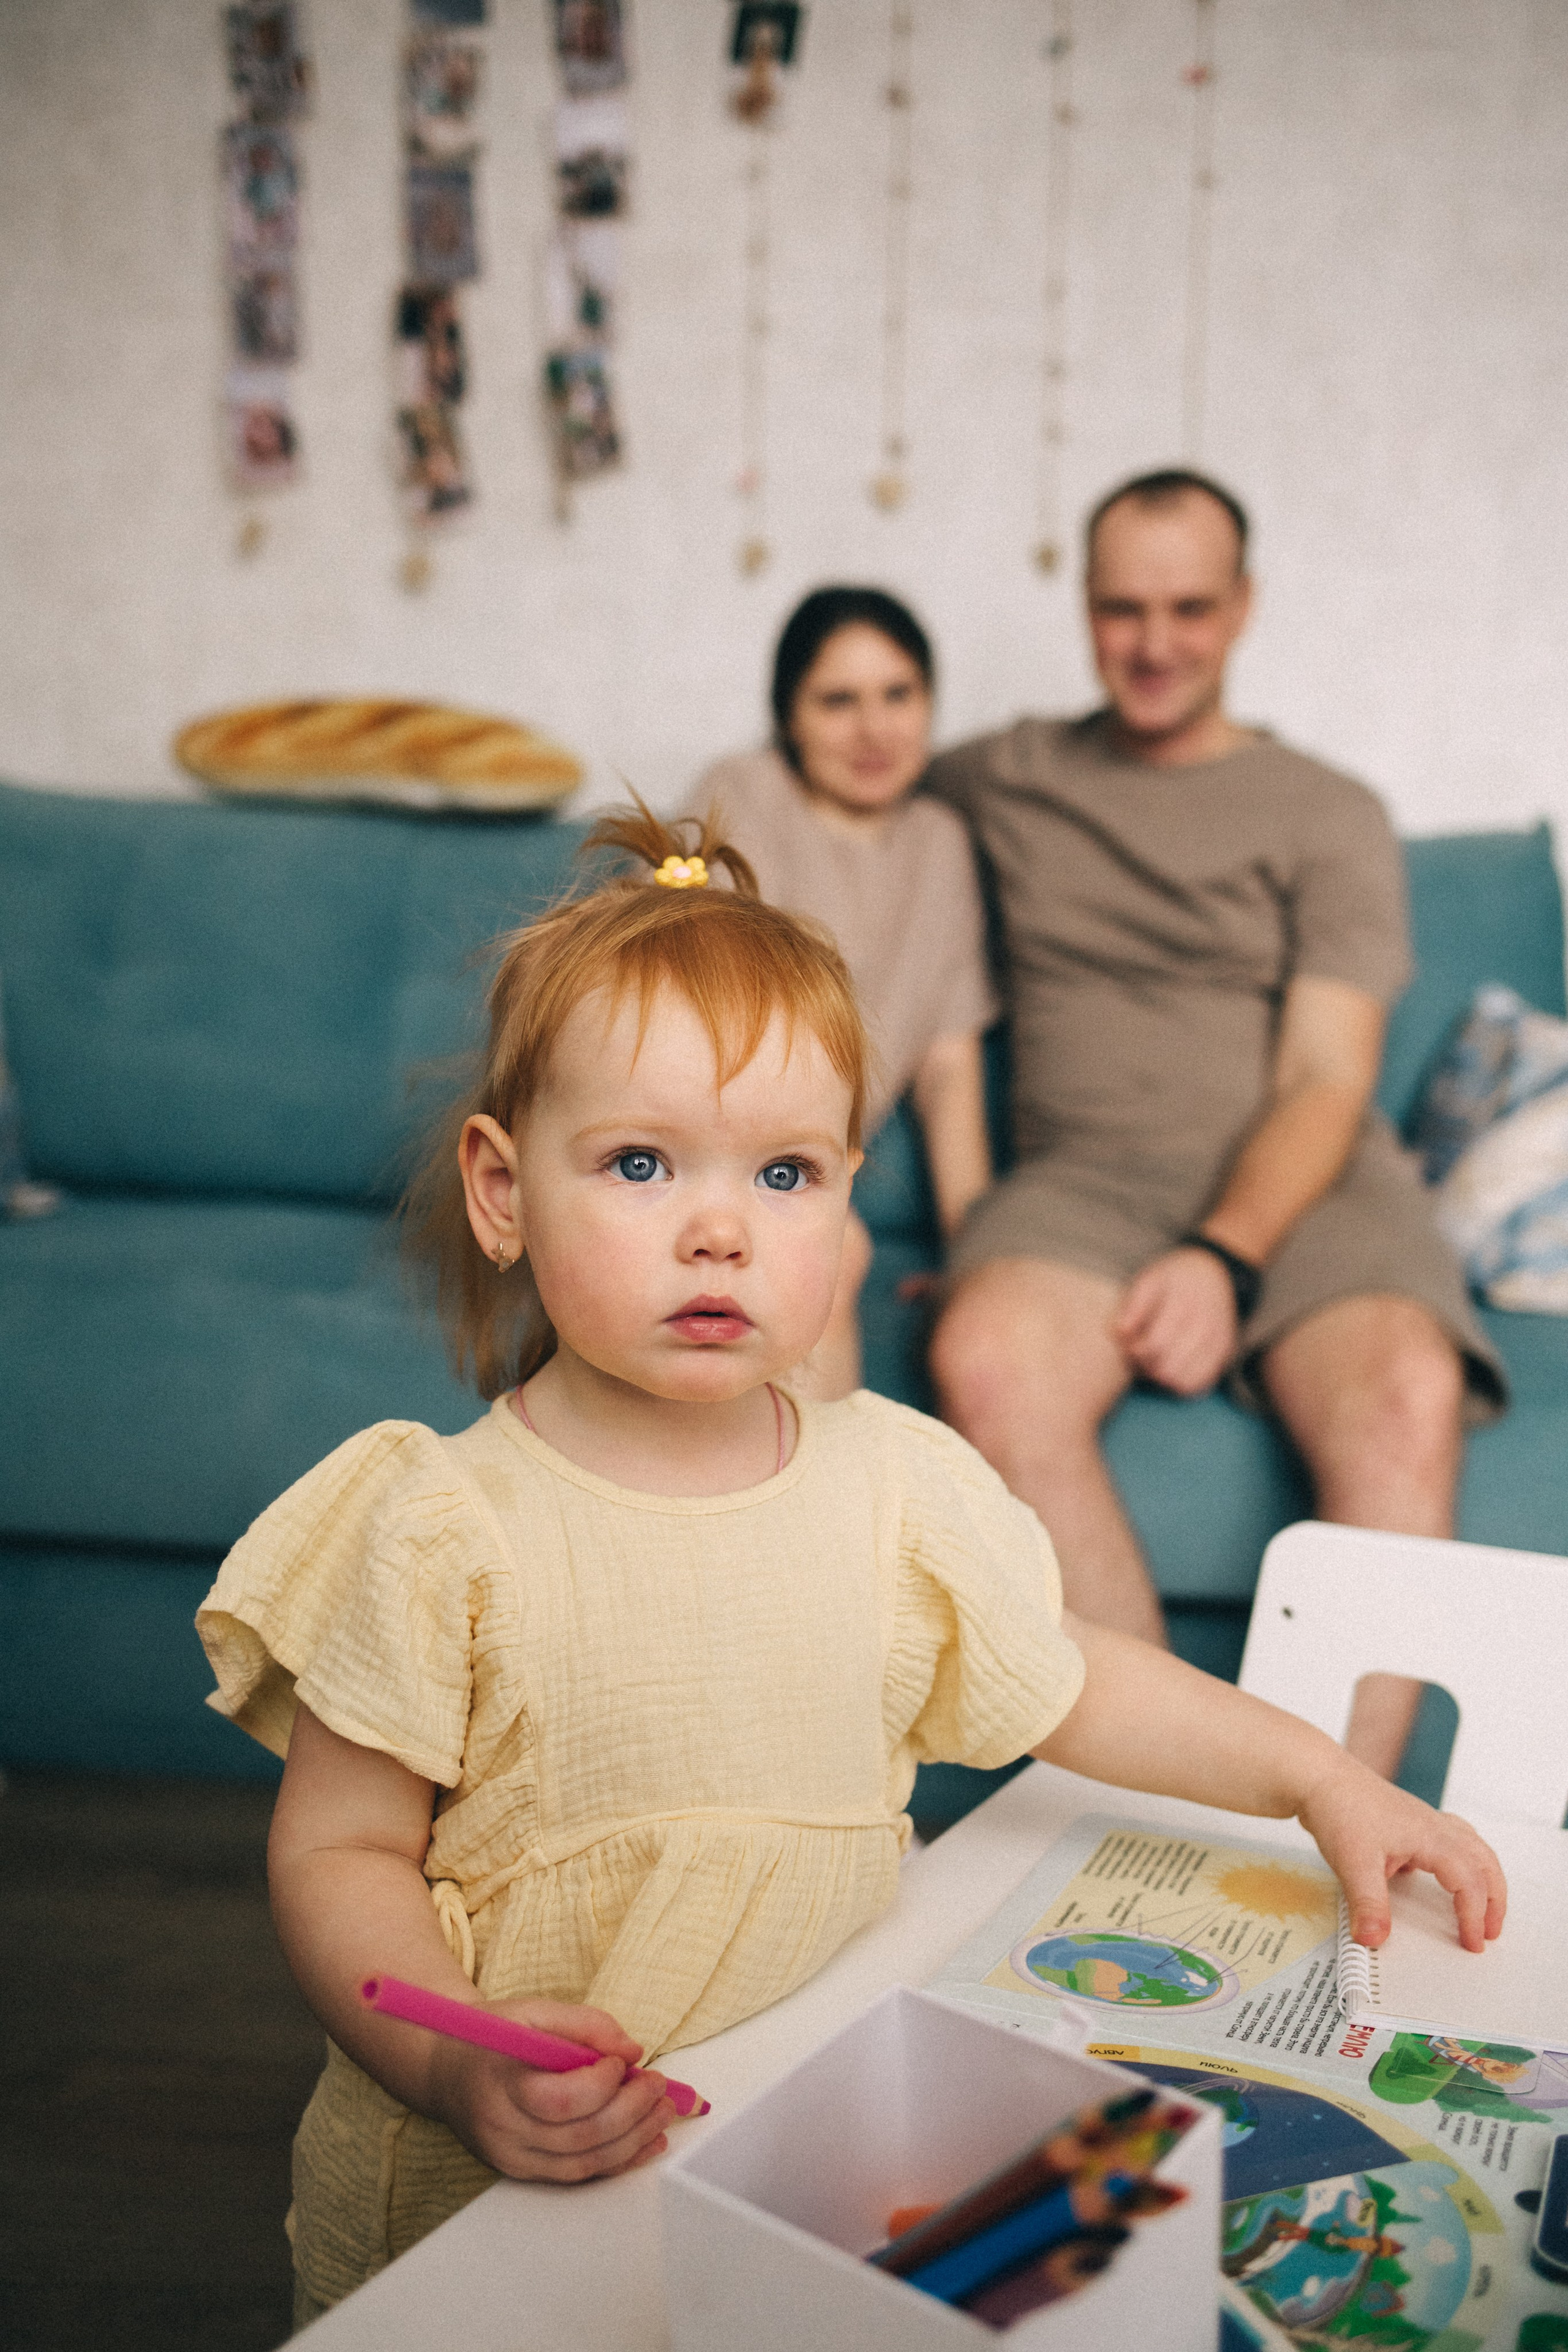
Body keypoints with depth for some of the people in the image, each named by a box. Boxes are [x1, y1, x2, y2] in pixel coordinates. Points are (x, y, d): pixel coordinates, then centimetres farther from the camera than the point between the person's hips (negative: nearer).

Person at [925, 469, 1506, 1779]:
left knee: (1406, 1393, -35)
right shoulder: (1005, 777, 21)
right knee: (988, 1360, -35)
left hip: (1300, 1185, -1)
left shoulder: (1330, 817, 13)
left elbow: (1328, 1082, 1)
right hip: (1086, 1178, 1)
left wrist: (1224, 1257, -17)